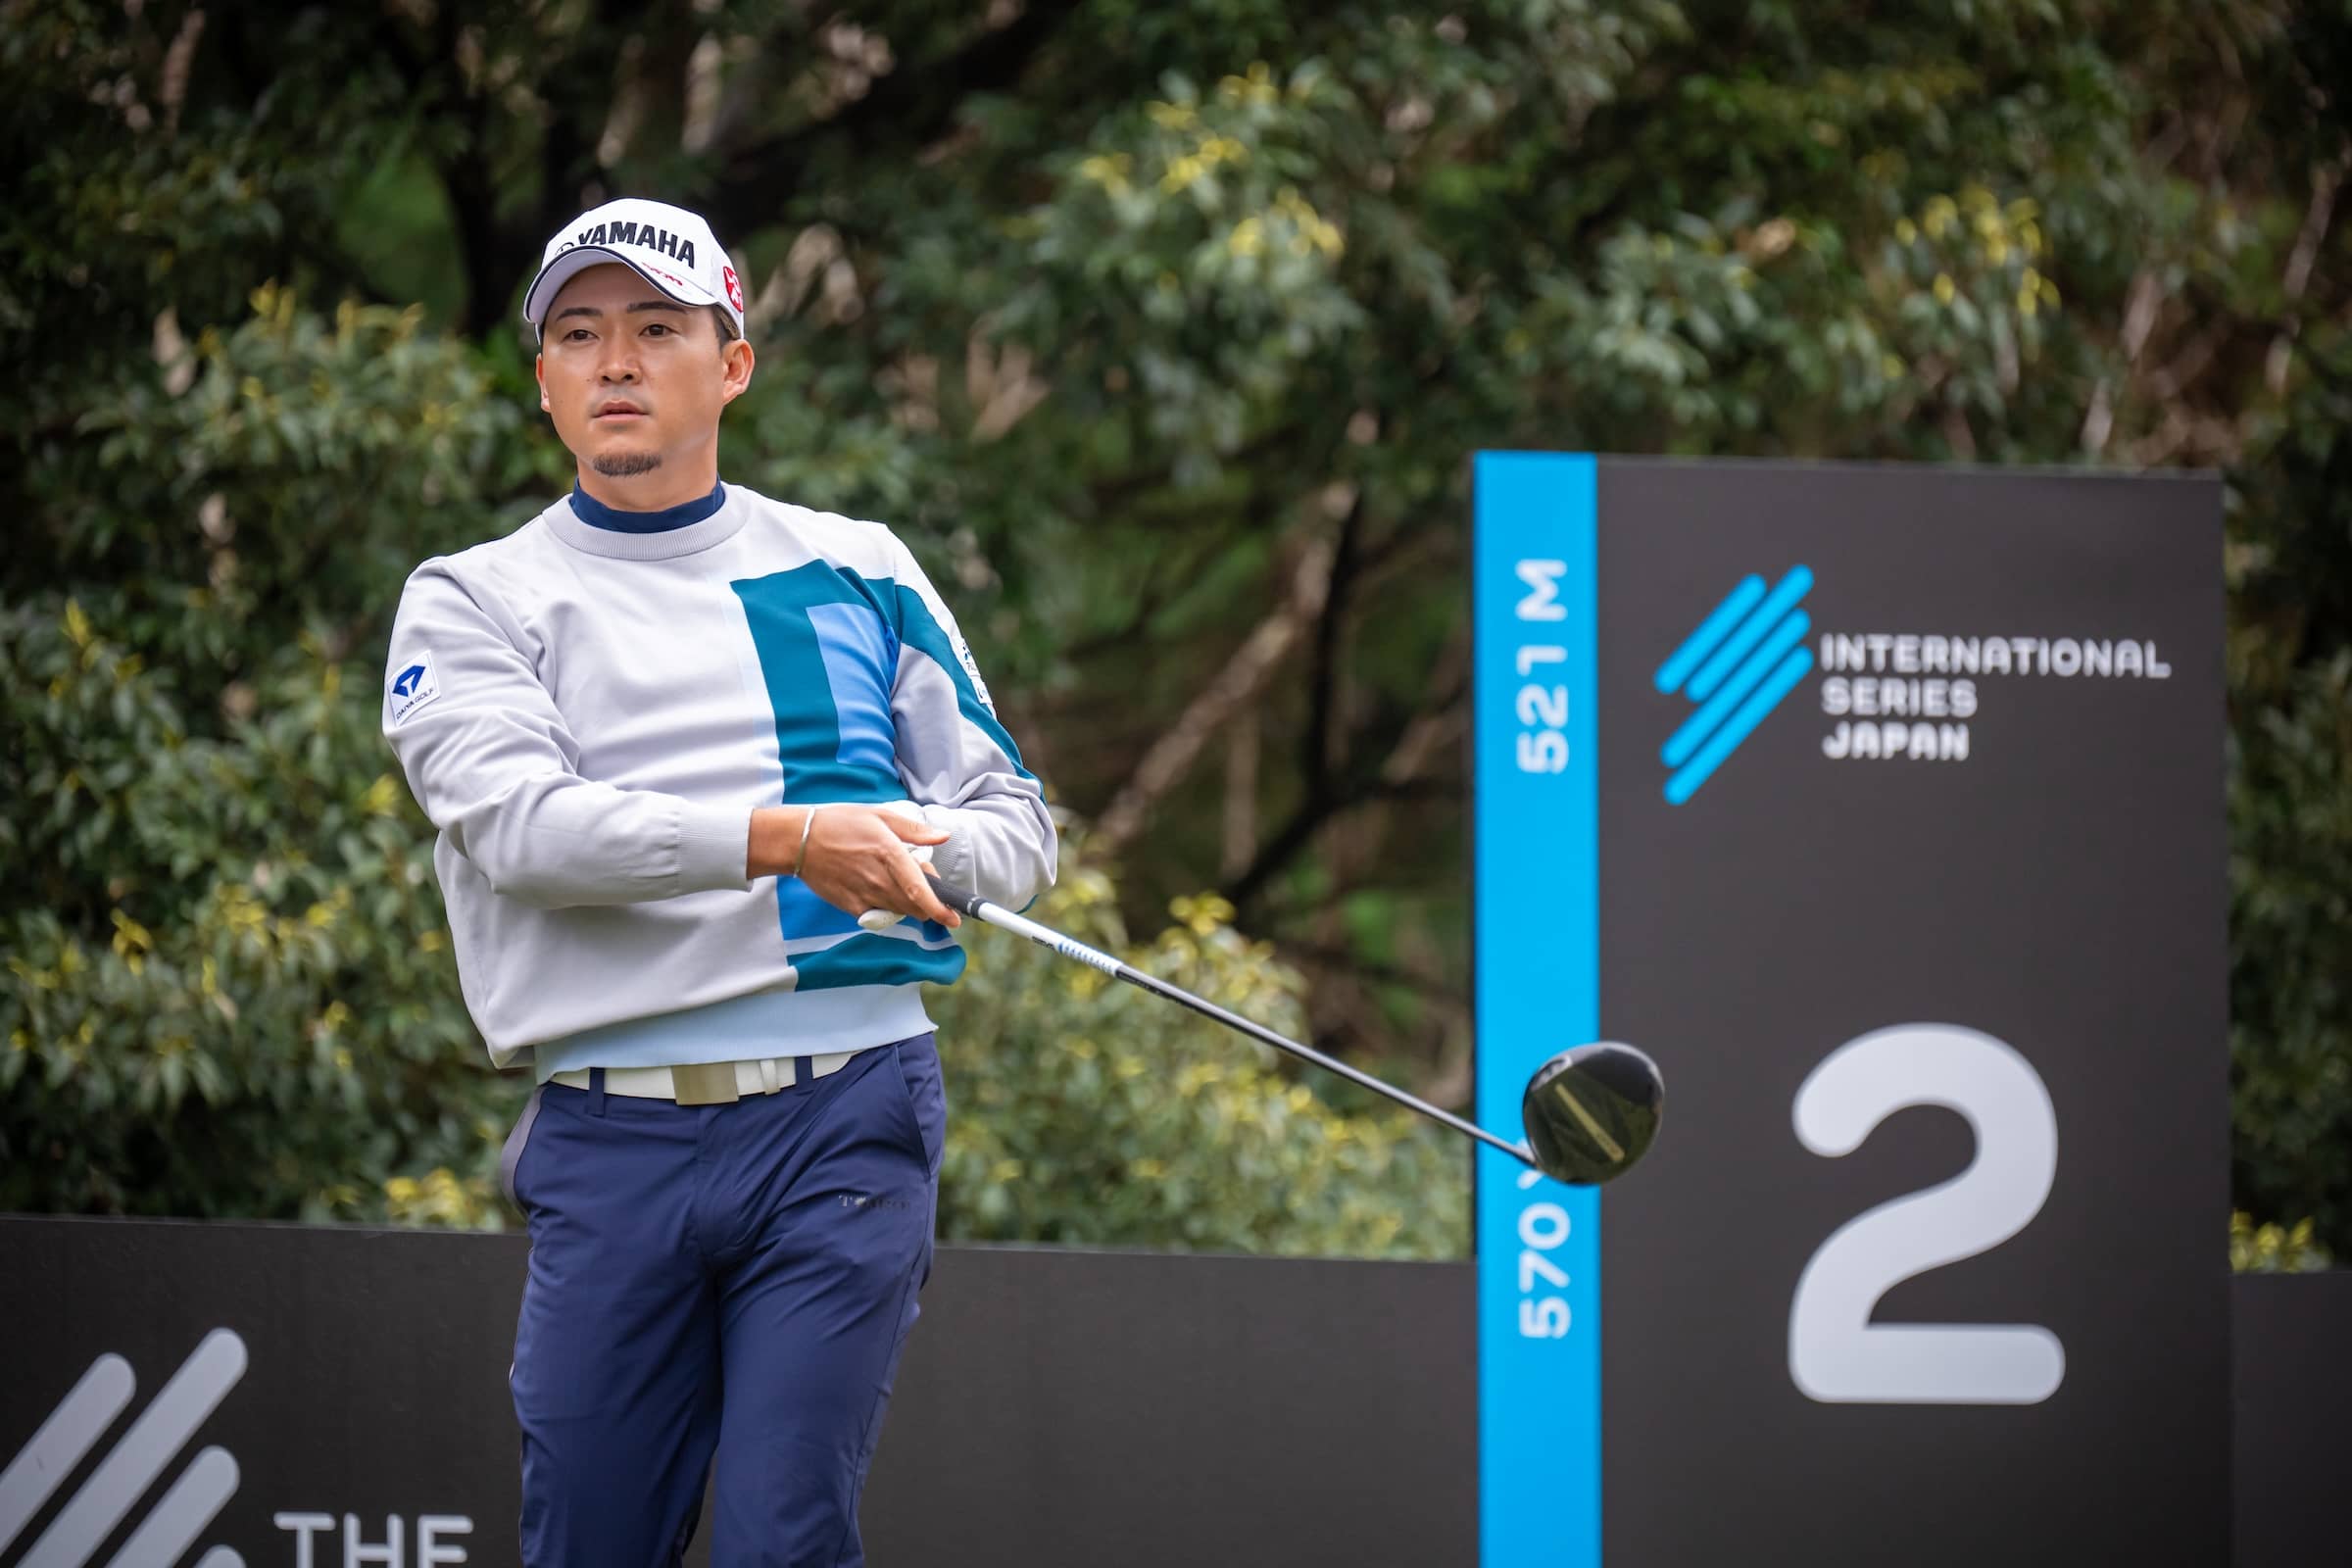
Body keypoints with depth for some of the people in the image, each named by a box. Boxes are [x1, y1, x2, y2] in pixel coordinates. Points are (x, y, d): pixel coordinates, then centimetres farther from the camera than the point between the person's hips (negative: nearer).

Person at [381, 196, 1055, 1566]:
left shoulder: (856, 570, 15)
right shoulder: (474, 601, 9)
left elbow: (1017, 825, 14)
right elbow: (518, 821, -10)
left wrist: (905, 852, -10)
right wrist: (785, 839, -23)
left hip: (846, 1112, 0)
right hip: (612, 1142, 0)